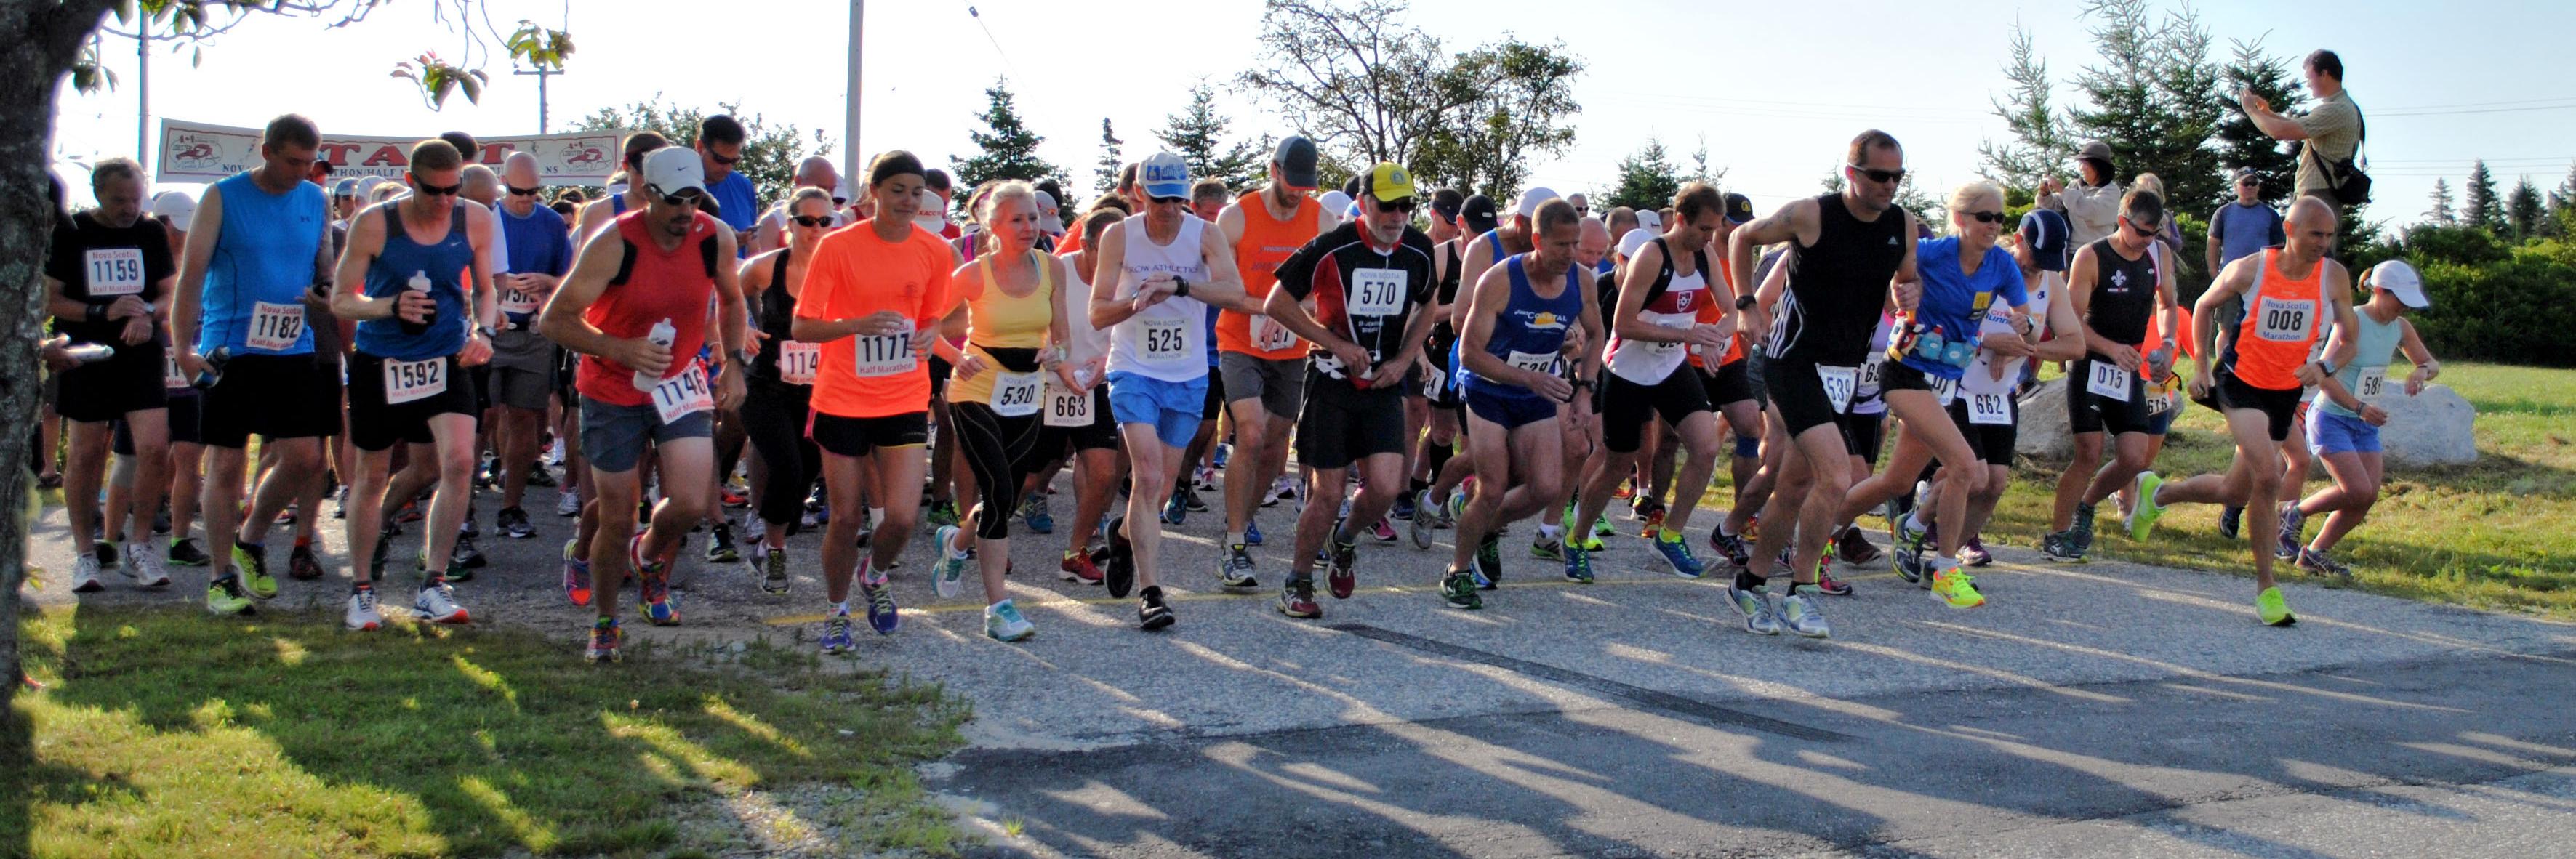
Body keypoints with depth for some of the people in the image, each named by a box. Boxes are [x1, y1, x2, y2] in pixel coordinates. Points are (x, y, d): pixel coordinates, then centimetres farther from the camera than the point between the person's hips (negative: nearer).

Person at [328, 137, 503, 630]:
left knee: (459, 462, -18)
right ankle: (362, 590, 24)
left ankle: (433, 587, -7)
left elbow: (484, 289, 12)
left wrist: (483, 331, -9)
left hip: (445, 361, 1)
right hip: (380, 362, -1)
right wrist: (391, 307, -26)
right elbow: (340, 299, -6)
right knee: (372, 476, 8)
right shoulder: (373, 224, -10)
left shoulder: (475, 220, -2)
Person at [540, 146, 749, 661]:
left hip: (681, 382, 2)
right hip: (613, 392, -2)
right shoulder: (613, 245, -20)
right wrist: (620, 349, -31)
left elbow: (731, 301, 14)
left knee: (690, 503, -15)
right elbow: (552, 321, -19)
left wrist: (734, 362, 2)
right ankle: (605, 625, 27)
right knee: (616, 519, 3)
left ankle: (649, 558, 21)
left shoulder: (716, 240, -9)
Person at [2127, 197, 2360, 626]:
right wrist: (2201, 365, 1)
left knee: (2235, 491, 11)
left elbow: (2349, 340, 2)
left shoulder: (2333, 277, -7)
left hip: (2287, 393, 4)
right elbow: (2205, 305, 5)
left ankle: (2157, 493, 39)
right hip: (2241, 383, -4)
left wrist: (2324, 367, -19)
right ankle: (2266, 586, -11)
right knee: (2268, 477, -23)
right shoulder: (2250, 270, -13)